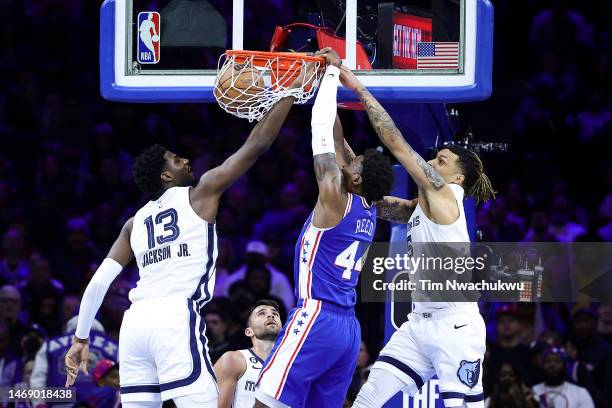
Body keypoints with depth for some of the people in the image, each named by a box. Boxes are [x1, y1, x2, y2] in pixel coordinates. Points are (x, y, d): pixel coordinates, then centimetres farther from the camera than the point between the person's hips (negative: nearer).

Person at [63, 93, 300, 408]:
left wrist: (81, 338, 24)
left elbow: (99, 281, 18)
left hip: (135, 321, 6)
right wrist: (289, 94, 21)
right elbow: (256, 145, 11)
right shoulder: (200, 194, 11)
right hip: (176, 319, -6)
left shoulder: (135, 223, 25)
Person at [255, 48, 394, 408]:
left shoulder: (335, 198, -8)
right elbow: (338, 146, 21)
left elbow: (323, 127, -4)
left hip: (317, 318, -8)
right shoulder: (369, 210, 12)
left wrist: (332, 71, 6)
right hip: (349, 328, 8)